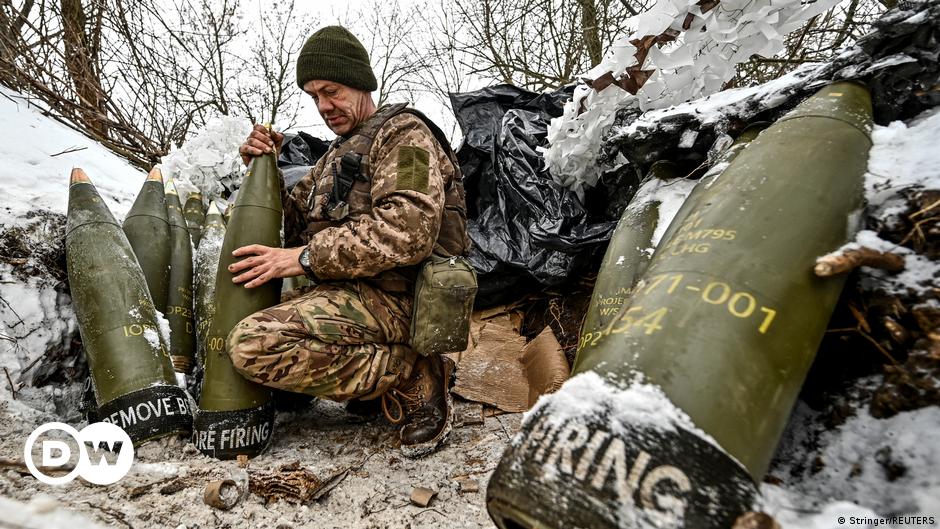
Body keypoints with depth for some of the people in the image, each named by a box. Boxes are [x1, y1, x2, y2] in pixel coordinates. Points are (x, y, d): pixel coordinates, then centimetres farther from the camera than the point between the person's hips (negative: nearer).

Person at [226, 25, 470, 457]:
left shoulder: (403, 132, -3)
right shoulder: (339, 153, 26)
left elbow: (409, 230, -22)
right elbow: (295, 225, 23)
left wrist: (306, 258, -19)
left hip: (390, 296, -10)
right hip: (349, 293, 10)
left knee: (254, 344, -25)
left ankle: (412, 377, -13)